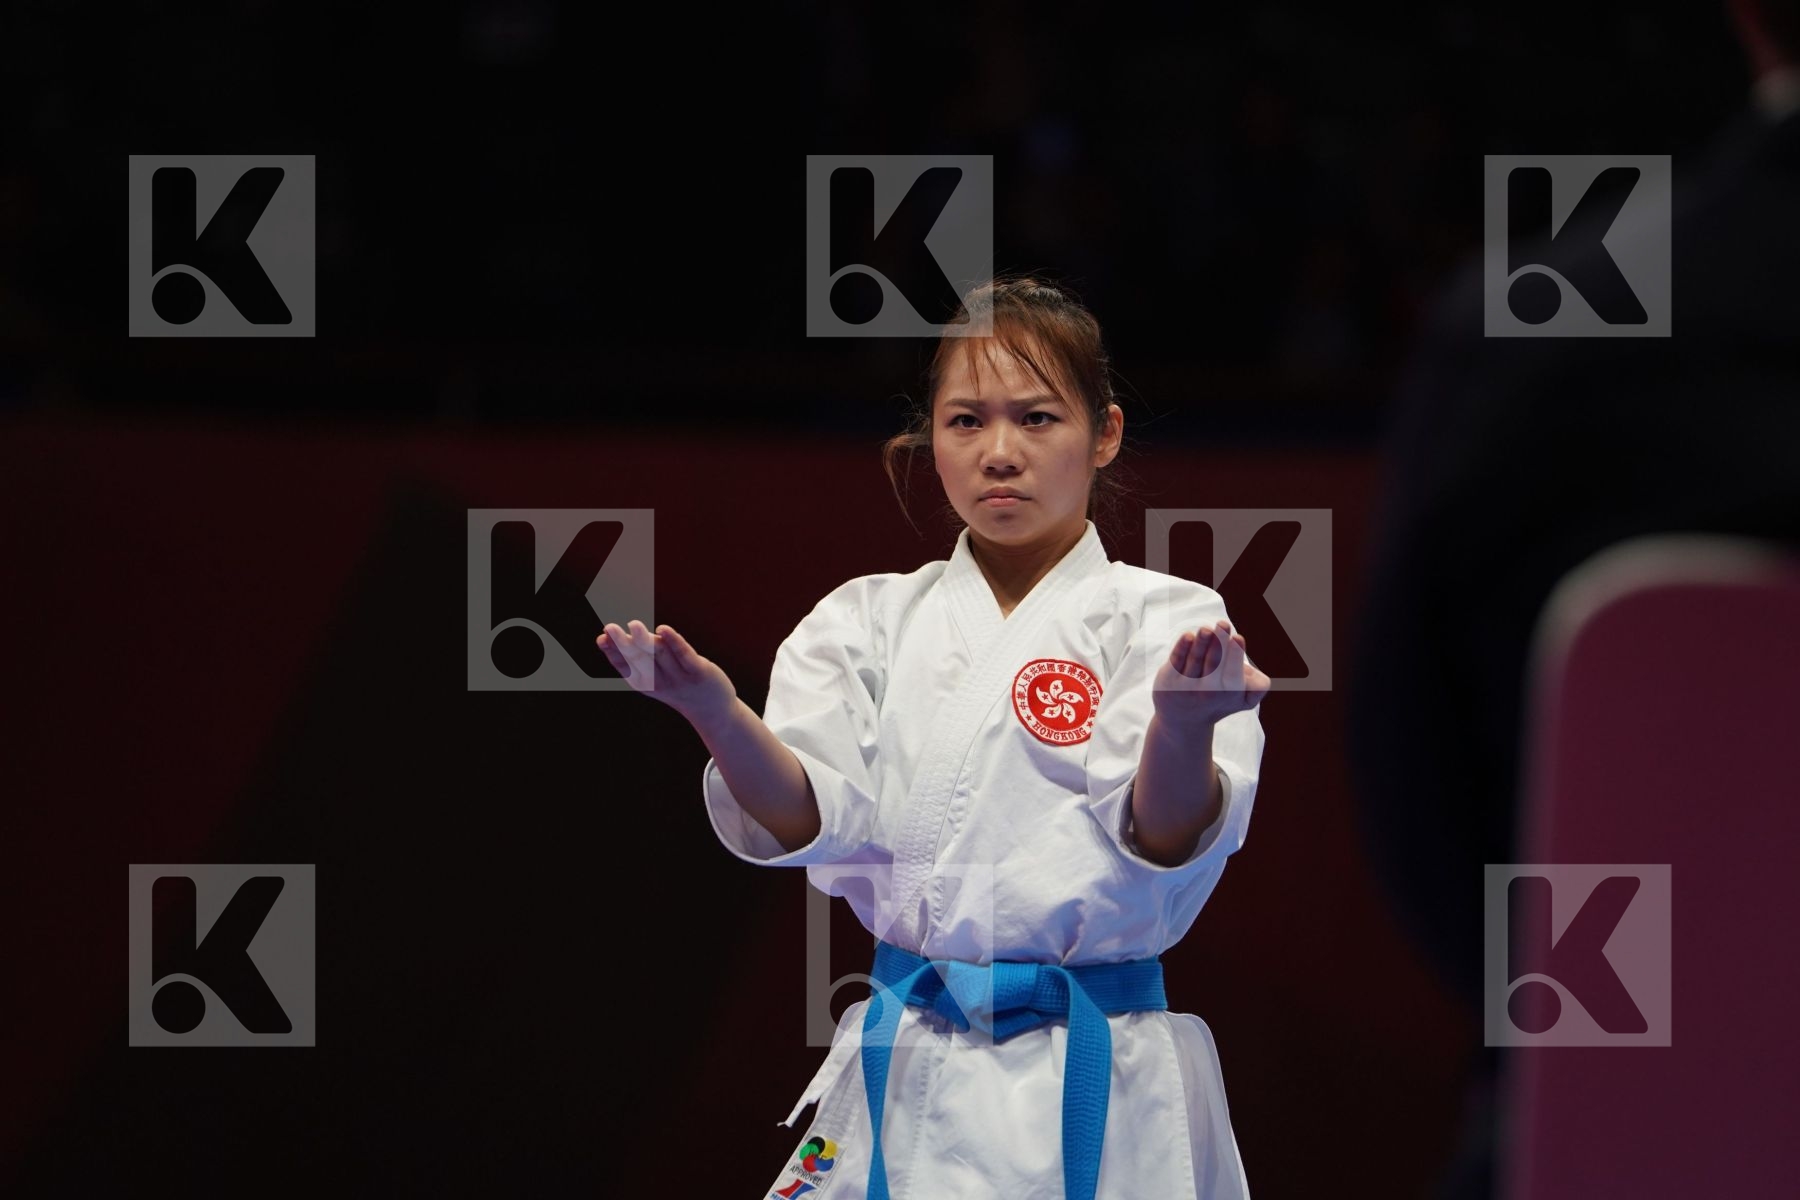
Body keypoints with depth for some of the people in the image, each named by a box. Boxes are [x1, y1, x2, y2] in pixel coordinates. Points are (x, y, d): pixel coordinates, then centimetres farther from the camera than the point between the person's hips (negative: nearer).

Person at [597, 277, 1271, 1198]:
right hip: (905, 1078, 3)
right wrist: (714, 714, -25)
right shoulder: (873, 622, 9)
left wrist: (1183, 725, -37)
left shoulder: (1163, 621, -1)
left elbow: (1165, 838, -15)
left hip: (1093, 1082, -3)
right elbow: (808, 819, -6)